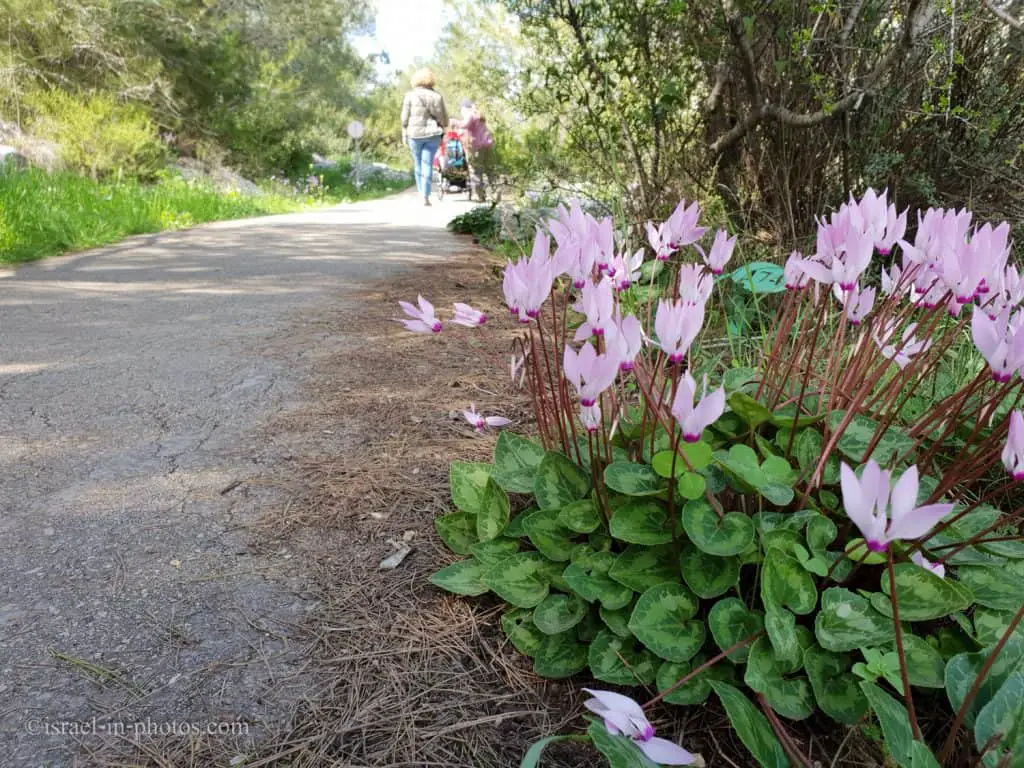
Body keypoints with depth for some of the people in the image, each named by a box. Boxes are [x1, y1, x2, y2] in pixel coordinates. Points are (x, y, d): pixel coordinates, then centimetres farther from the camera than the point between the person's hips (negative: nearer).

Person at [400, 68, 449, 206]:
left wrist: (404, 135, 7)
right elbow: (444, 117, 3)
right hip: (432, 134, 0)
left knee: (418, 165, 15)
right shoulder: (437, 96, 1)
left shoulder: (410, 95, 0)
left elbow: (405, 117, -1)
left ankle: (422, 193, 19)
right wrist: (443, 130, 20)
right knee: (427, 165, 0)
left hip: (415, 134, 0)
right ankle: (426, 197, -7)